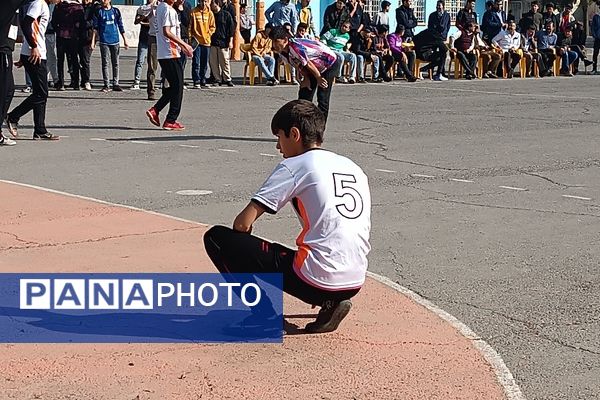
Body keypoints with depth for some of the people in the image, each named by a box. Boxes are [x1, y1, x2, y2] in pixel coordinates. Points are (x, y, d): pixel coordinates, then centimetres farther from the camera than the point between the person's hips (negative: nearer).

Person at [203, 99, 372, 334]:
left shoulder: (295, 165, -2)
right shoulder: (354, 168, 17)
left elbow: (243, 223, -7)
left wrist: (238, 251, 16)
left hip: (315, 280, -7)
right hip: (355, 284, 7)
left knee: (216, 237, 1)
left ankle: (262, 313, -1)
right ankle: (329, 302, 14)